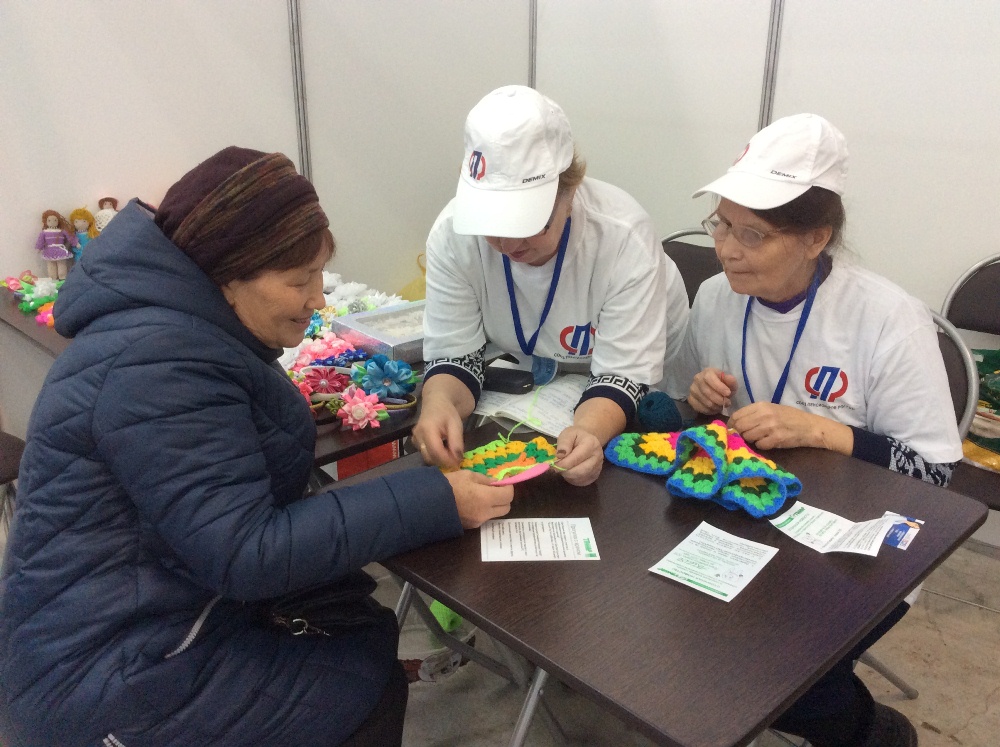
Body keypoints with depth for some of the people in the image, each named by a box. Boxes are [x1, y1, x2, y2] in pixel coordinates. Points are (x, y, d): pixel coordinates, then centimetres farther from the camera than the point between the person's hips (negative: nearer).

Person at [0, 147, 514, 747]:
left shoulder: (190, 325, 3)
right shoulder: (160, 367, -28)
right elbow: (247, 556, -30)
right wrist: (434, 503, -29)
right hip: (112, 681, -9)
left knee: (368, 631, 8)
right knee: (372, 686, -3)